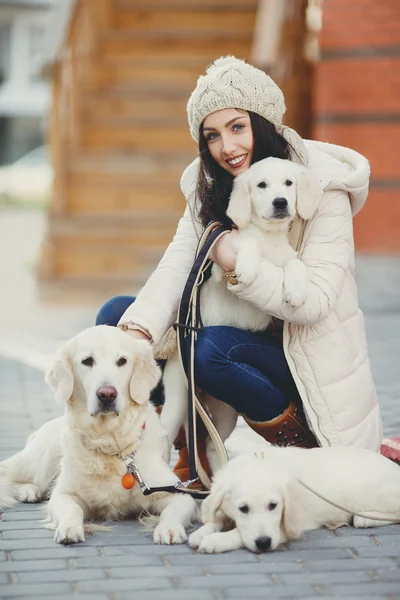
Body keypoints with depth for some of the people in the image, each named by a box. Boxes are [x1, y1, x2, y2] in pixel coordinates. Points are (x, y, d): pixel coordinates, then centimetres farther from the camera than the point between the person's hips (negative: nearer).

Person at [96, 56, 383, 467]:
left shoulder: (322, 187, -15)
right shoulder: (208, 188, 3)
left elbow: (314, 303, -20)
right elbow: (175, 268, -10)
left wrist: (239, 264, -31)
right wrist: (137, 331, -28)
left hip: (309, 355, -6)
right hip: (244, 334, 6)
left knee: (212, 349, -34)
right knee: (116, 315, -7)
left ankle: (299, 441, -9)